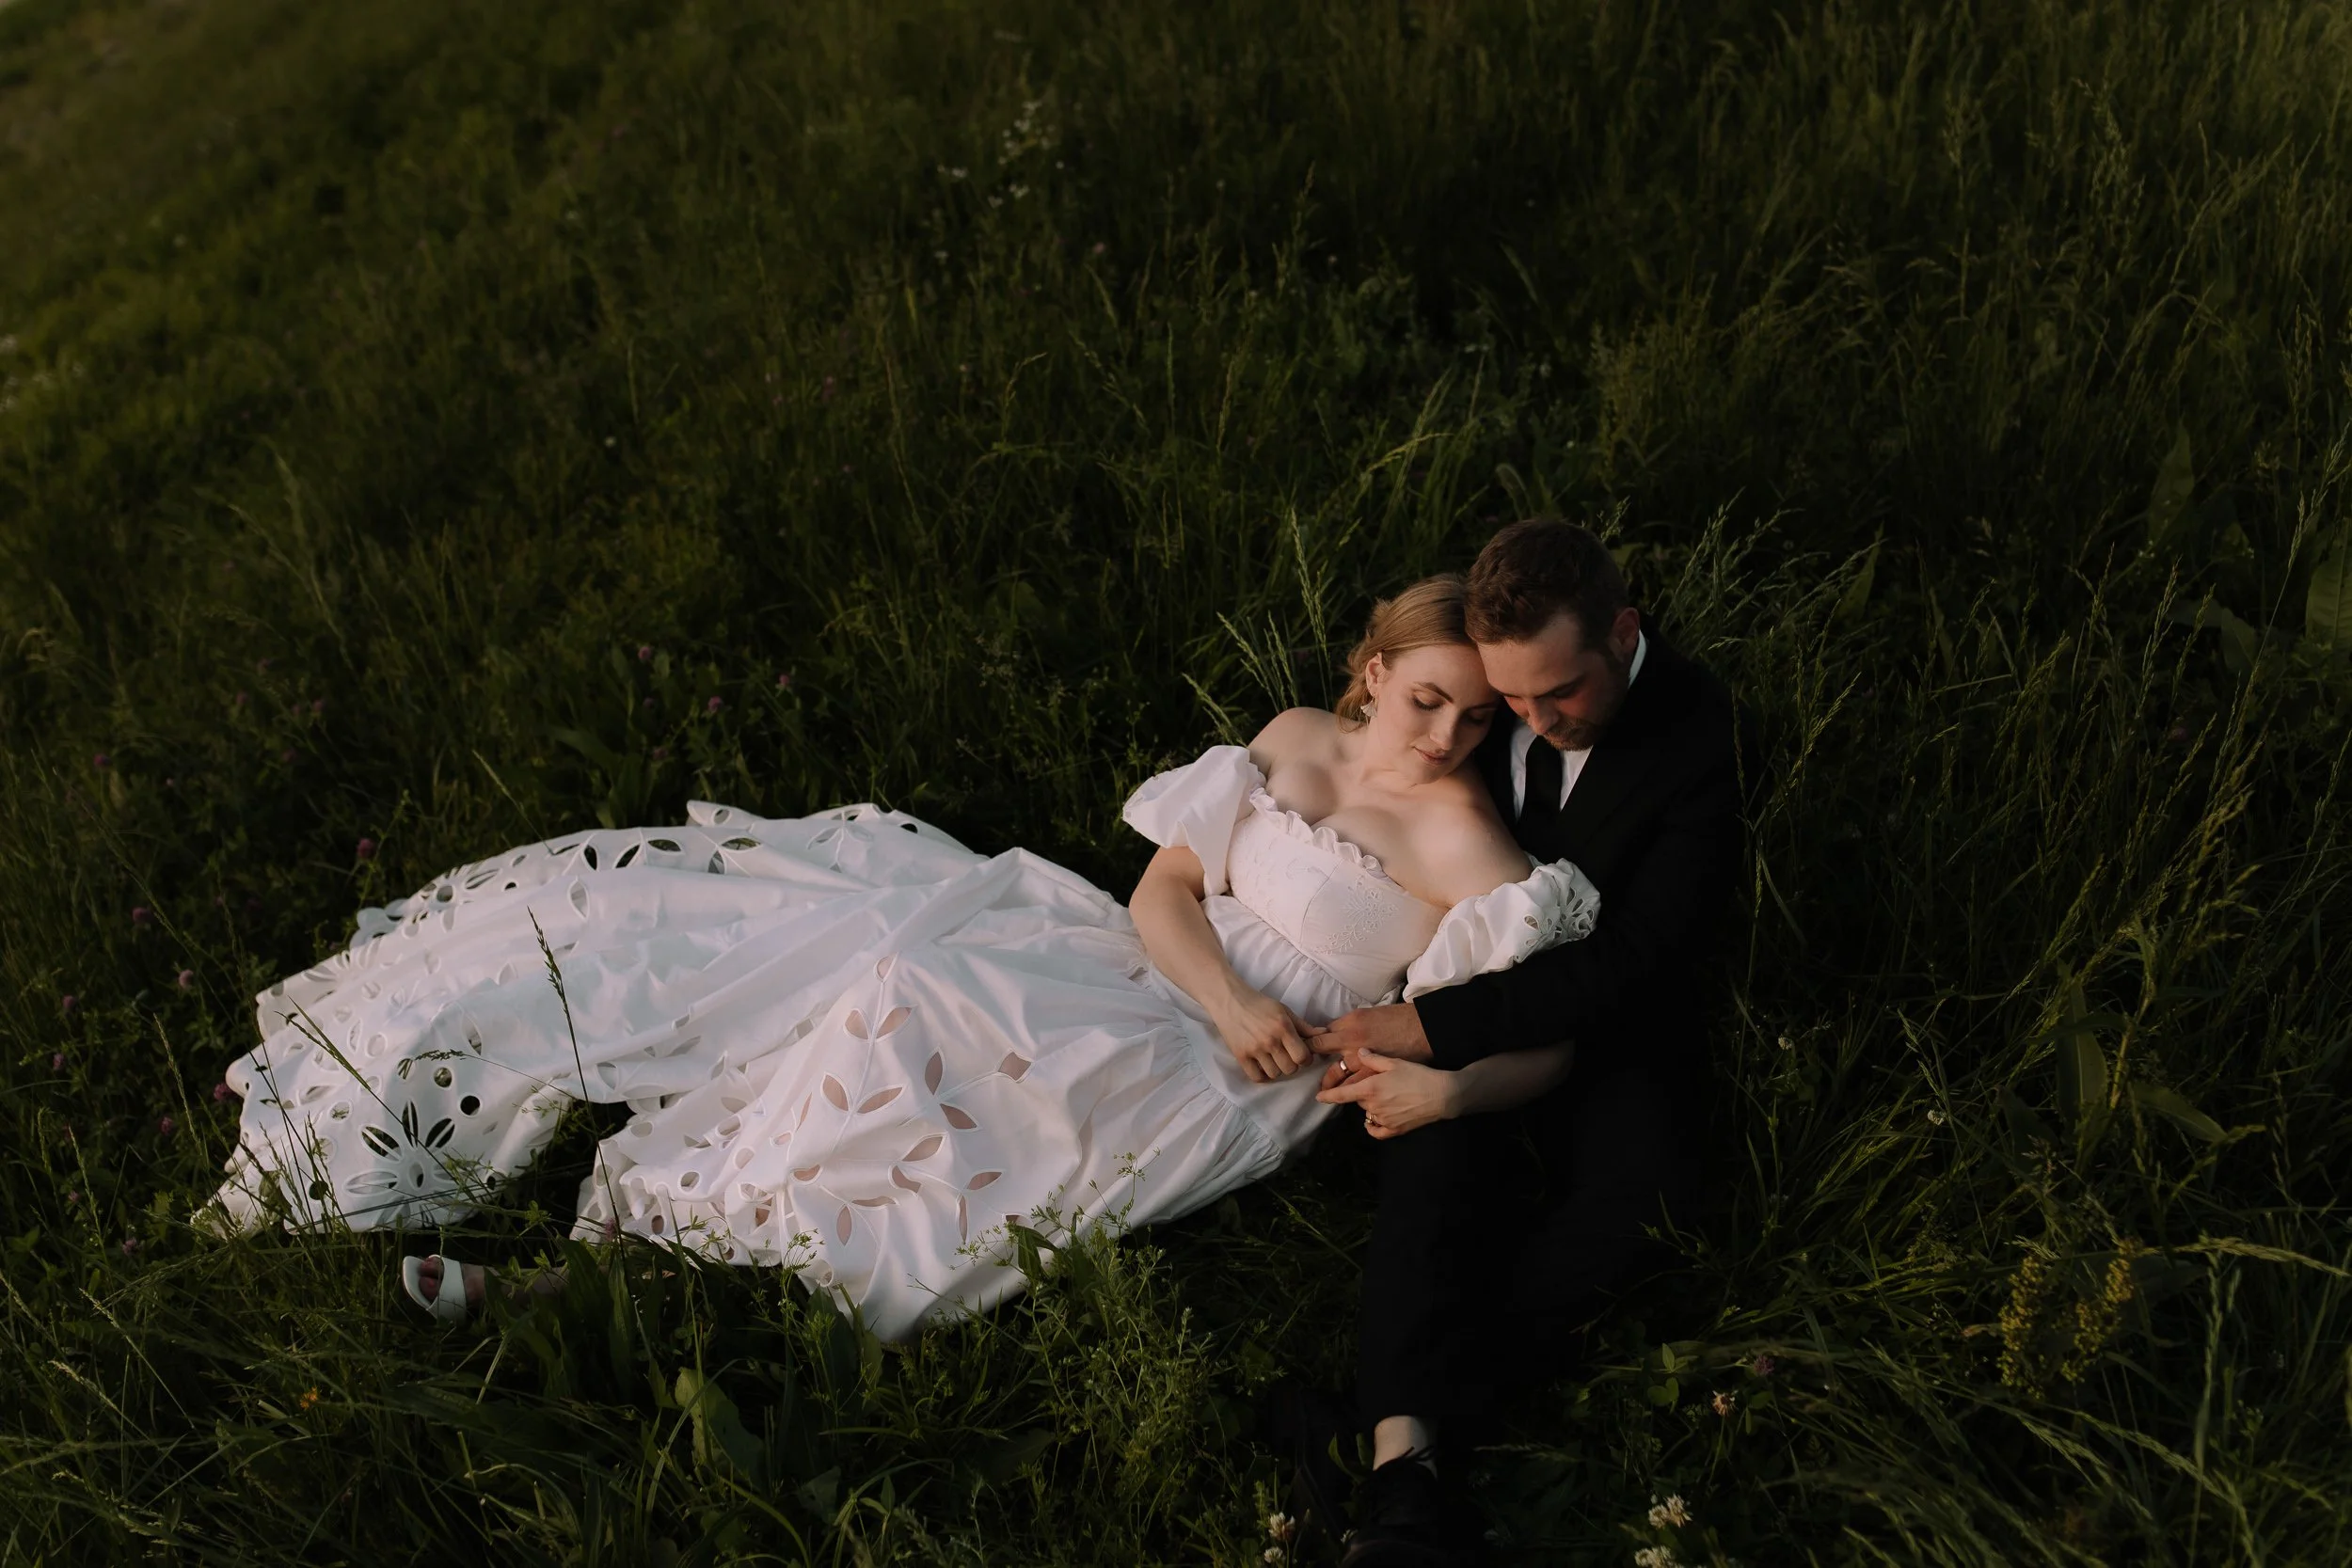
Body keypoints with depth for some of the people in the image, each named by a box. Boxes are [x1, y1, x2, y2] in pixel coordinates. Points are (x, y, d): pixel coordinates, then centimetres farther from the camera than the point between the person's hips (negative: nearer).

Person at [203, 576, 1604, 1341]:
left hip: (1225, 1087, -5)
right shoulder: (1299, 741, 11)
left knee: (925, 1008, -27)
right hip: (1145, 980, 6)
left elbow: (1544, 1039, -13)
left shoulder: (1459, 835, -5)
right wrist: (1229, 999, -14)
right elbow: (1164, 890, 4)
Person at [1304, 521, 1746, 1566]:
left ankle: (1404, 1427, -26)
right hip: (1468, 981, 2)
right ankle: (1404, 1467, -35)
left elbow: (1636, 960, -24)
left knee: (1641, 1193, -30)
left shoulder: (1704, 739, -20)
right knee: (1437, 1141, -30)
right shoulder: (1475, 694, -8)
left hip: (1610, 1011, -2)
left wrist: (1435, 1029, -31)